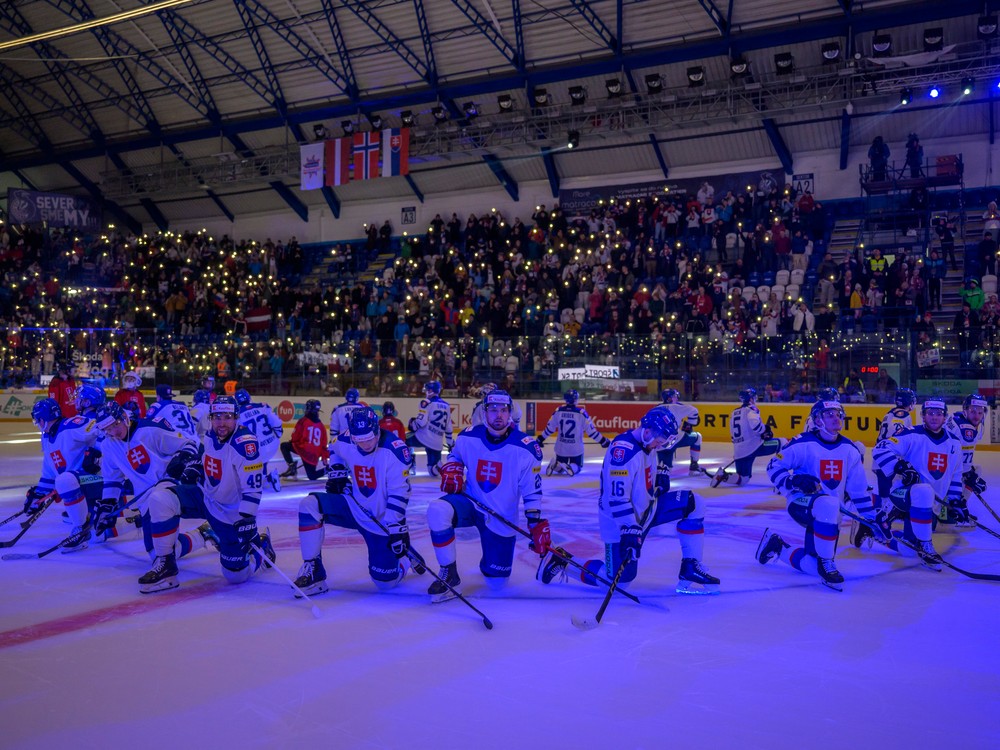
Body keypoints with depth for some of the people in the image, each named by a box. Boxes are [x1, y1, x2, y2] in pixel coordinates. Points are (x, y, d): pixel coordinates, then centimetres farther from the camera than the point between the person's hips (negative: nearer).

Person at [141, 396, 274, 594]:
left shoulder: (246, 444, -25)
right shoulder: (210, 436, -3)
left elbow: (253, 488, -26)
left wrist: (247, 521, -29)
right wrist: (195, 466, 3)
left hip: (232, 513, -6)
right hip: (205, 497, 6)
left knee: (236, 575, -6)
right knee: (160, 497, -19)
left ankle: (260, 545, 29)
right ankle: (165, 566, -8)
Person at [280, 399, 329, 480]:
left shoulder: (303, 421, -5)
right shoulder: (321, 426, 12)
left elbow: (295, 437, -4)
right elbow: (323, 445, 12)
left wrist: (291, 442, 19)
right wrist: (325, 457, 17)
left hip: (303, 449, -5)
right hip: (314, 455, 5)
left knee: (284, 446, 15)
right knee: (312, 476, 16)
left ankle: (291, 466, 0)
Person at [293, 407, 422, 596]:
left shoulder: (395, 450, -23)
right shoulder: (345, 442, -9)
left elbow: (399, 493, -22)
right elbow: (335, 450, 18)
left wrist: (397, 527, -26)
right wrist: (337, 472, 1)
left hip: (381, 520, -4)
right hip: (354, 507, 4)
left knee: (385, 581, -8)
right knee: (309, 504, -19)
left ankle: (407, 555, 28)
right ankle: (313, 572, -11)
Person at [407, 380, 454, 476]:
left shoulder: (427, 402, -6)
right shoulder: (446, 405, 15)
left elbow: (421, 421, -15)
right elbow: (448, 427, 19)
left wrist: (412, 426, 4)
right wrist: (451, 442, 26)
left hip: (423, 438, -6)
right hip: (437, 443, 6)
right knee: (434, 471, 12)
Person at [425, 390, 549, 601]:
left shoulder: (525, 448, -15)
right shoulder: (468, 438, -10)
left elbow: (532, 491, -7)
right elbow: (455, 455, 14)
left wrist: (536, 524, -13)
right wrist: (451, 469, -8)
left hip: (501, 519, -1)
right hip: (470, 503, 1)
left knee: (496, 582, 3)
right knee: (438, 510, -33)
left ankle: (490, 563, 43)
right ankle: (449, 575, -15)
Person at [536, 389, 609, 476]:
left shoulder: (558, 411, -5)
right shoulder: (581, 412, -14)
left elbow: (549, 428, 3)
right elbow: (591, 430, -11)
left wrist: (540, 439, 17)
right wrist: (603, 441, -1)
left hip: (561, 448, 3)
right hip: (576, 449, -3)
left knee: (559, 469, 23)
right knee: (577, 467, 17)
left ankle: (555, 465, -14)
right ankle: (571, 468, -20)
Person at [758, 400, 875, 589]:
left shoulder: (849, 449, 5)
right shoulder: (803, 444, -11)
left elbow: (859, 488, 11)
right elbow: (774, 467, -7)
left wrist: (870, 518, 9)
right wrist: (794, 481, -23)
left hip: (829, 516, 6)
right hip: (801, 503, -5)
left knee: (812, 567, -5)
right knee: (829, 505, -40)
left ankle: (777, 545, 24)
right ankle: (825, 562, -22)